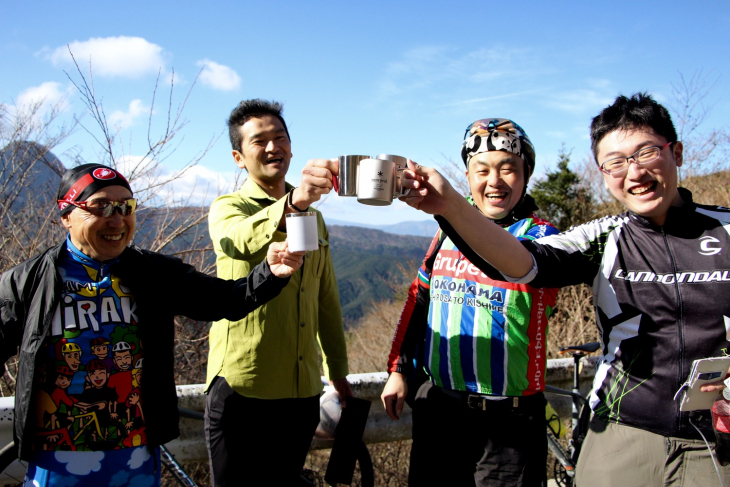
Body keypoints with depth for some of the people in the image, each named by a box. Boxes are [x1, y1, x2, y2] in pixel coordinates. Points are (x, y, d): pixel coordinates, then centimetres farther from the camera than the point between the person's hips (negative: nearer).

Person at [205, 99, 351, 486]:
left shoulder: (314, 217, 14)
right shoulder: (227, 208, -4)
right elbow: (238, 240, -30)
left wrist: (338, 372, 18)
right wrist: (293, 202, -49)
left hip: (302, 393, 5)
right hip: (241, 391, -4)